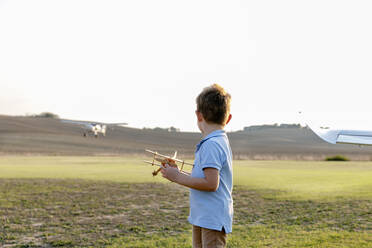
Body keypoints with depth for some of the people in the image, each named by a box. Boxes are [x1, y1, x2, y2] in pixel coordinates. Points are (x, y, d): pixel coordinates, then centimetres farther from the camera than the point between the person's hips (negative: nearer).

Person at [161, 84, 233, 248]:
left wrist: (177, 177, -15)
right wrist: (178, 173, 14)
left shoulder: (211, 145, -19)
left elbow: (211, 183, -24)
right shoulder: (222, 141, 13)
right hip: (202, 218, 11)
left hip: (213, 220, -11)